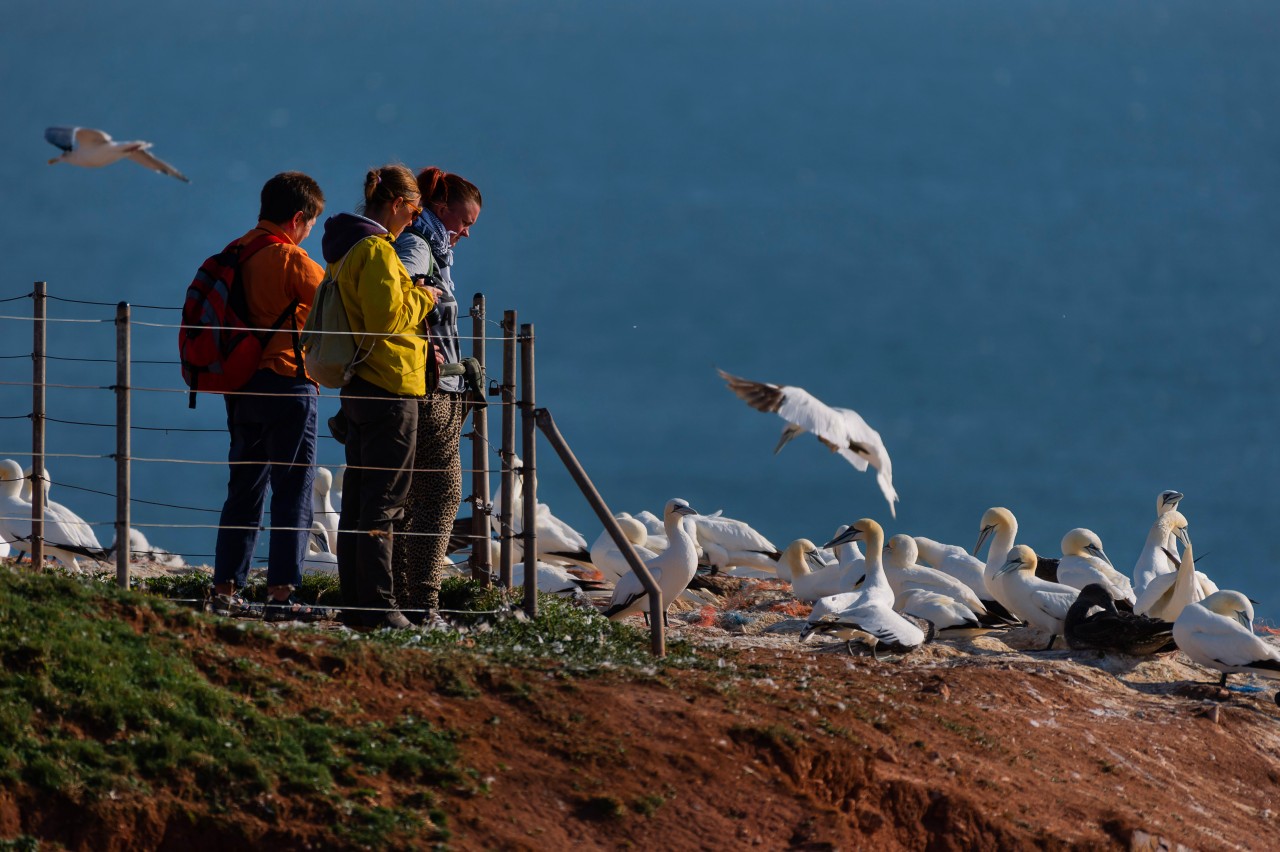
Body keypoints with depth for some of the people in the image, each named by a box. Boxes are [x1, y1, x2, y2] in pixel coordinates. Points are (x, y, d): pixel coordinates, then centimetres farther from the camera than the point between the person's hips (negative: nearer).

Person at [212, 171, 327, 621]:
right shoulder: (290, 259, -12)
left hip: (242, 388, 7)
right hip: (286, 384, -7)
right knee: (293, 492, -4)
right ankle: (281, 594, -10)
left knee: (245, 491, 13)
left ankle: (225, 589, 10)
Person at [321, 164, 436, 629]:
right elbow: (386, 319, -21)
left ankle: (354, 603, 15)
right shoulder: (376, 251, -15)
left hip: (358, 390, 10)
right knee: (384, 503, -8)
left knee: (356, 500, 11)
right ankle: (378, 605, -9)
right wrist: (424, 298, -6)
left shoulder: (345, 248, 15)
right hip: (389, 387, -10)